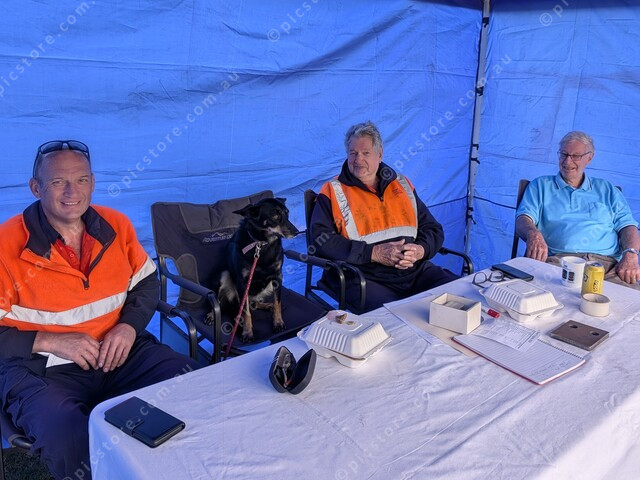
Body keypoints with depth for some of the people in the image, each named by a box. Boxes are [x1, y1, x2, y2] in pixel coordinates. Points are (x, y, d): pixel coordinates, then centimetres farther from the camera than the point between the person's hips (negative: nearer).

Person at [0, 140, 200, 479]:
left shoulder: (116, 225, 4)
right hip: (39, 368, -4)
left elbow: (146, 282, 14)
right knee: (67, 437, -35)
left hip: (121, 351, 4)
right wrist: (51, 342, -18)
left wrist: (129, 326, -4)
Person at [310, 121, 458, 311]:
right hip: (366, 278, -5)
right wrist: (374, 253, -15)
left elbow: (433, 229, 19)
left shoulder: (402, 185, 18)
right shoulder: (333, 192, 5)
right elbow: (321, 239, -8)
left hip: (418, 271, 5)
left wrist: (420, 250, -5)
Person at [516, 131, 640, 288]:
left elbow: (627, 225, 16)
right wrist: (533, 233, -20)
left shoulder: (607, 190, 26)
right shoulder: (540, 186, 21)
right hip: (556, 260, -2)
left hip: (607, 263, 2)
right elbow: (523, 219, 6)